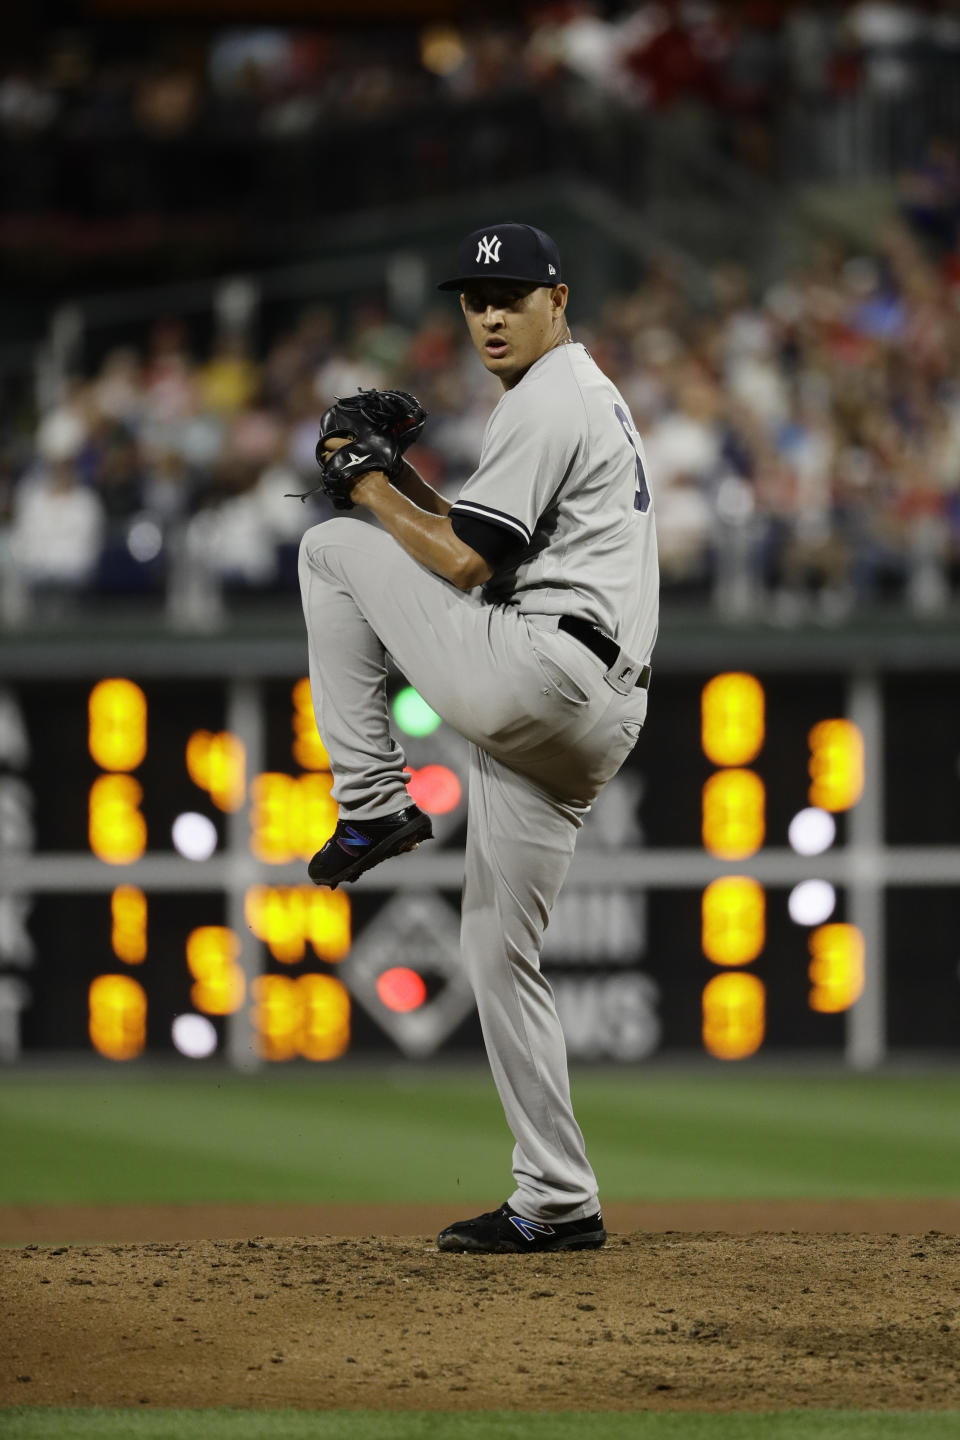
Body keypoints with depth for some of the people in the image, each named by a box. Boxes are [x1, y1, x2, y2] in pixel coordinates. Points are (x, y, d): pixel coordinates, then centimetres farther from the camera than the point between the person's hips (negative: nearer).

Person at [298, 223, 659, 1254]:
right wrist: (404, 481, 18)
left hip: (533, 669, -10)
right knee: (496, 951, 12)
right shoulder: (591, 398, 26)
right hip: (584, 725, 10)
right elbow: (496, 541, 29)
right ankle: (557, 1204, 9)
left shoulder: (548, 401, -7)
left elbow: (466, 562, -13)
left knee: (332, 549, 0)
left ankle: (372, 804, -3)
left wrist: (375, 492, 1)